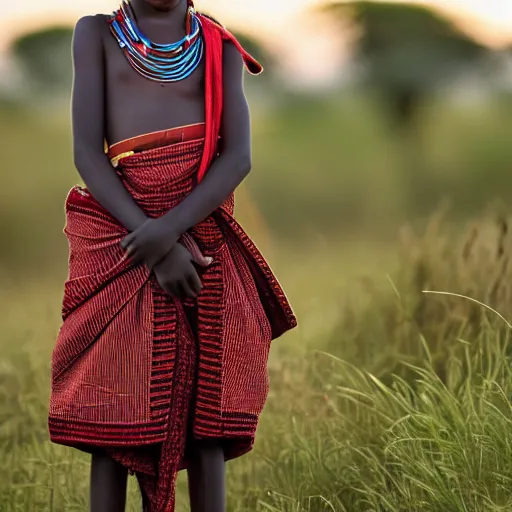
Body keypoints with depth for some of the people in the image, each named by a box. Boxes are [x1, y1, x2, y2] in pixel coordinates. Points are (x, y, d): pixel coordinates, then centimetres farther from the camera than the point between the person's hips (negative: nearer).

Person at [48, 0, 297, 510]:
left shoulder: (219, 48, 10)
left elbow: (238, 157, -3)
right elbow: (87, 152, -4)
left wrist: (170, 227, -20)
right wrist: (155, 246, -15)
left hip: (204, 233, 1)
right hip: (119, 234, -1)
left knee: (206, 407, -3)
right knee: (114, 408, -4)